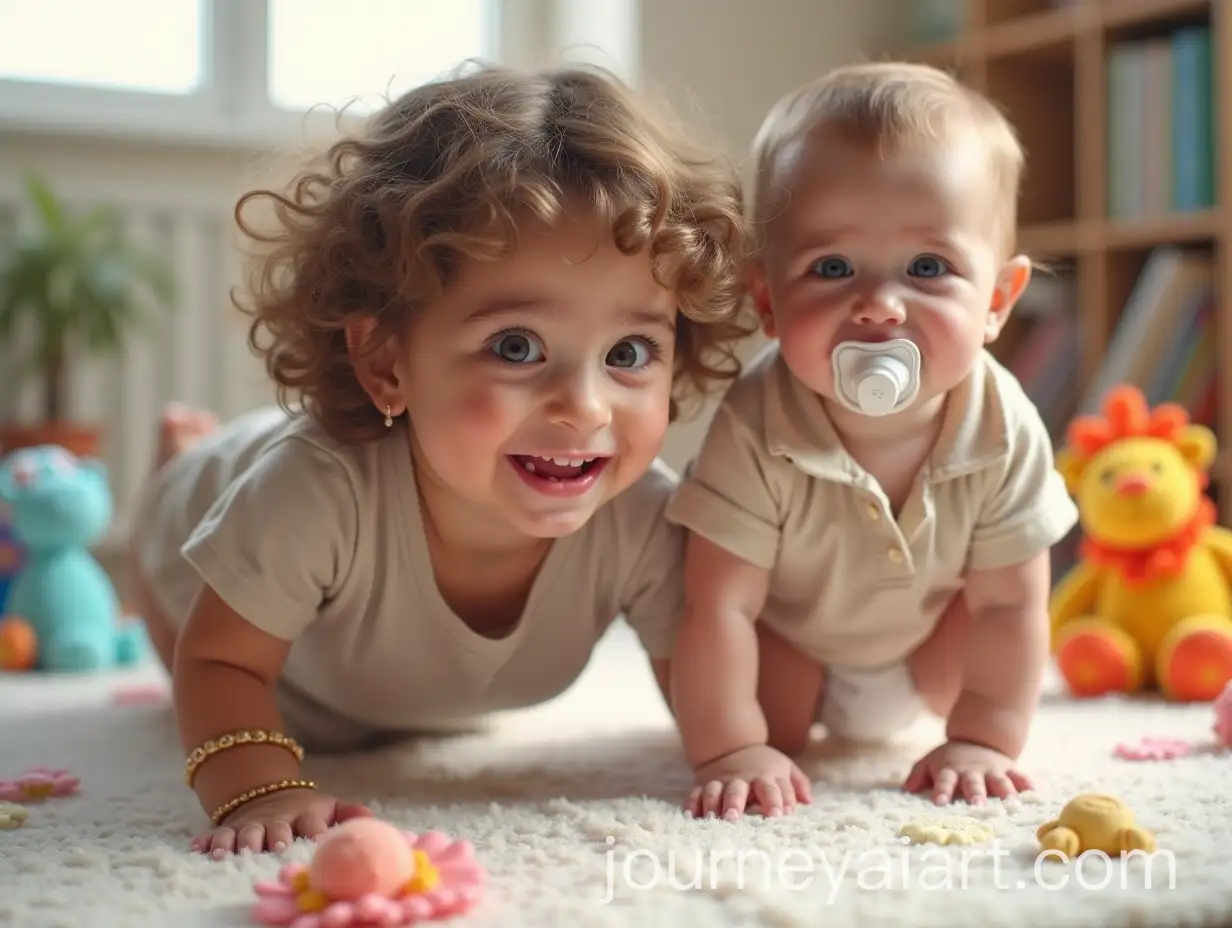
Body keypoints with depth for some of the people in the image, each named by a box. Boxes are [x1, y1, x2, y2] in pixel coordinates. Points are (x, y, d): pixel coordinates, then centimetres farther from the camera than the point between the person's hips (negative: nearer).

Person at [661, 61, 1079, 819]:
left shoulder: (1005, 431, -31)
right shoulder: (756, 431, -39)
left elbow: (1008, 602, -22)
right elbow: (719, 605, -35)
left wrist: (982, 742, -23)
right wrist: (732, 751, -36)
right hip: (785, 642, -4)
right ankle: (803, 719, 22)